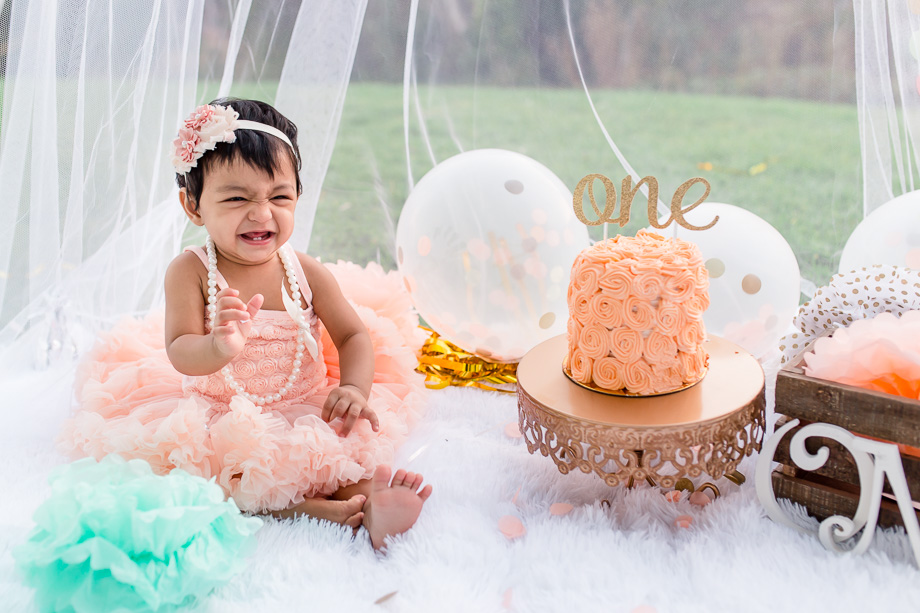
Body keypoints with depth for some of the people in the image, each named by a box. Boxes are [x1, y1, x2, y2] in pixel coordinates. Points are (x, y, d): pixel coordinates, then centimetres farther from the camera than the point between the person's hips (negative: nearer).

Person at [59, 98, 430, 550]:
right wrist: (219, 347, -44)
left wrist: (354, 387, -24)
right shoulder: (190, 272, -10)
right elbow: (180, 354, -19)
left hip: (304, 409, 1)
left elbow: (354, 336, -2)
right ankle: (304, 506, -38)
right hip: (216, 413, -1)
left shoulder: (307, 273, -5)